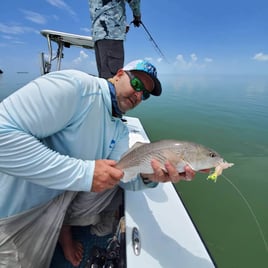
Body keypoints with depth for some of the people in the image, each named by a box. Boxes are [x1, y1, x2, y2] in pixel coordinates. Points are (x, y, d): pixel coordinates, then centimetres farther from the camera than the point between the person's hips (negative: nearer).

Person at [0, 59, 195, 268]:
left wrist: (148, 176, -29)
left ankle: (63, 225, 11)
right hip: (22, 208, -6)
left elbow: (126, 177, -6)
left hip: (72, 192, 7)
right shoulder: (76, 85, -25)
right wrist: (83, 173, -34)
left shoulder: (120, 130, 1)